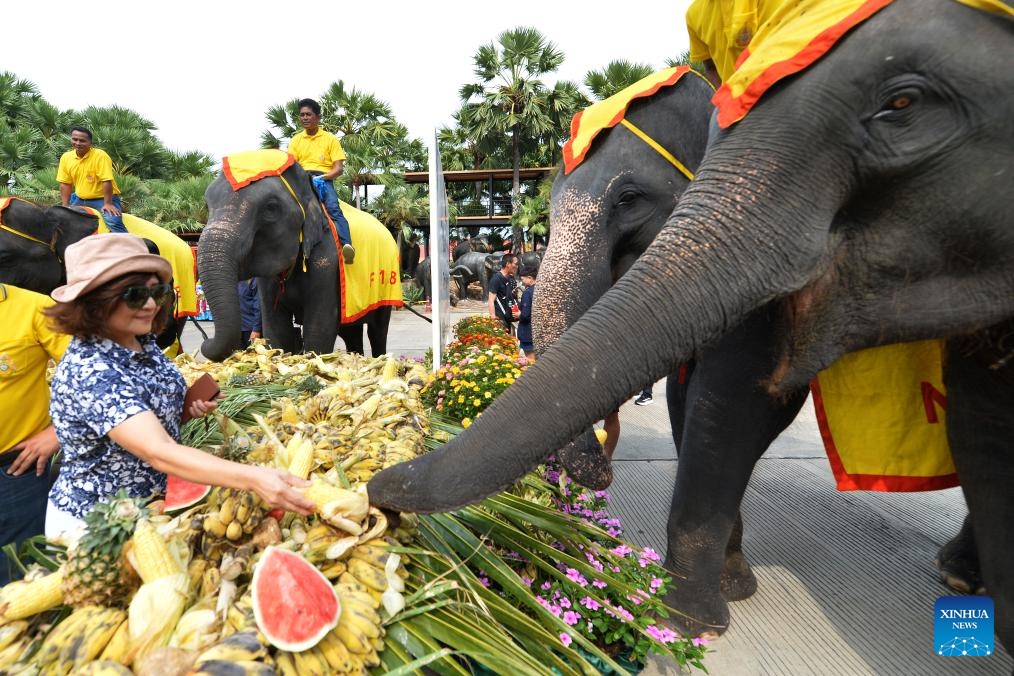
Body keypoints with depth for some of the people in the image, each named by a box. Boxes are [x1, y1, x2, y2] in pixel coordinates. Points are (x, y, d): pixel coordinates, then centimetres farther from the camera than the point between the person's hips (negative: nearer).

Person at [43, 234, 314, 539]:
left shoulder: (143, 342, -5)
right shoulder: (88, 372, -29)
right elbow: (158, 453, -39)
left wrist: (189, 408, -8)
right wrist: (253, 478, -50)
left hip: (153, 506, 7)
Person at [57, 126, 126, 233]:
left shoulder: (100, 155, -16)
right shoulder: (66, 157, 2)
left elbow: (106, 181, -20)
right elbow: (65, 184, 5)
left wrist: (107, 204, -24)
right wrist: (65, 206, 0)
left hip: (103, 198, -7)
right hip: (80, 200, 7)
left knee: (113, 223, -28)